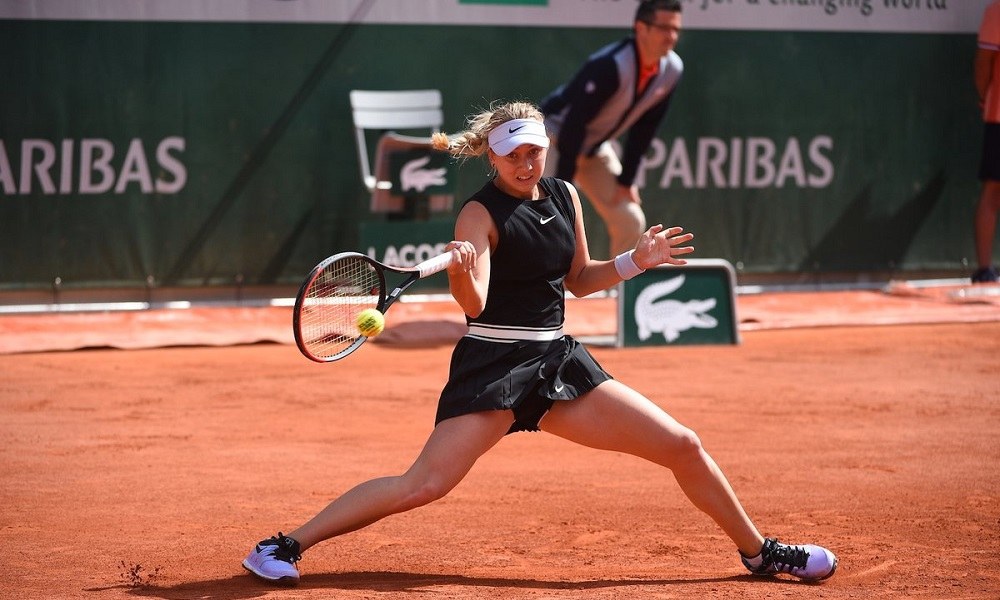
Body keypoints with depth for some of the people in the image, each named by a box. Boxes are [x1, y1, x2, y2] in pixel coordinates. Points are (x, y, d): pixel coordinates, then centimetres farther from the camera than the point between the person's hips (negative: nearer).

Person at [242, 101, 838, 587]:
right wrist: (461, 270, -42)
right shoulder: (481, 213, -10)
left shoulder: (565, 196, 10)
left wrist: (638, 260, 8)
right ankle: (283, 547, -12)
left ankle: (760, 552, 21)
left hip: (560, 363, 6)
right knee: (425, 484, -20)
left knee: (684, 447, 3)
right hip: (493, 365, -6)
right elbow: (473, 304, -22)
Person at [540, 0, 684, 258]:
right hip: (554, 135, -8)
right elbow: (574, 125, -31)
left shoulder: (671, 70, -9)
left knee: (631, 222, 2)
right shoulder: (610, 65, -32)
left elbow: (643, 128, 1)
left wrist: (626, 181, 0)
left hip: (595, 147, 8)